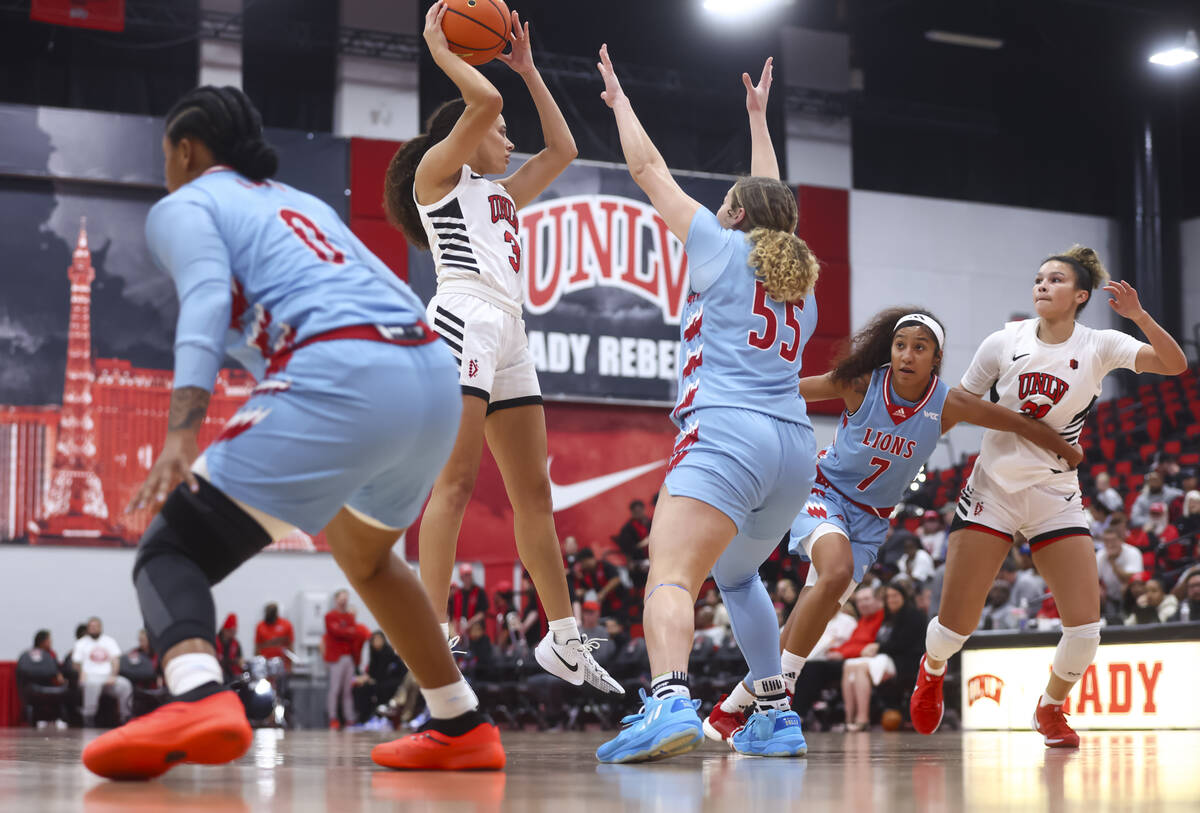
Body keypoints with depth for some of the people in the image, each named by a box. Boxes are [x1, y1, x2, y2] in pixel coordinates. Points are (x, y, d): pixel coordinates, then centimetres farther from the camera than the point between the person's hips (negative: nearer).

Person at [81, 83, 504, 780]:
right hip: (435, 376, 8)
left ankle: (198, 699, -35)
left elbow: (208, 298, -8)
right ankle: (464, 729, 35)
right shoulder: (301, 202, 34)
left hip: (341, 380, -7)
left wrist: (183, 430, -20)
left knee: (171, 551, -4)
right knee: (364, 556, 33)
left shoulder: (184, 206, 13)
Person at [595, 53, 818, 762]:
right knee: (737, 574, 28)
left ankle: (671, 701, -47)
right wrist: (758, 116, 54)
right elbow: (769, 200, 42)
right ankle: (777, 718, 21)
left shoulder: (724, 248, 8)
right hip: (795, 444, 7)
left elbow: (650, 170, 16)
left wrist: (620, 99, 30)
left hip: (726, 433, -7)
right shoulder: (801, 275, 23)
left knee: (670, 578, -21)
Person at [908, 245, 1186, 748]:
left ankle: (1050, 709, 21)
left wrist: (1138, 316, -29)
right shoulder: (1004, 343, -2)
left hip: (1055, 498, 1)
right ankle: (933, 670, 32)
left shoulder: (1099, 347, -2)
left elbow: (1174, 364, -15)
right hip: (992, 491, 0)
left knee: (1085, 628, -10)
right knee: (955, 626, -6)